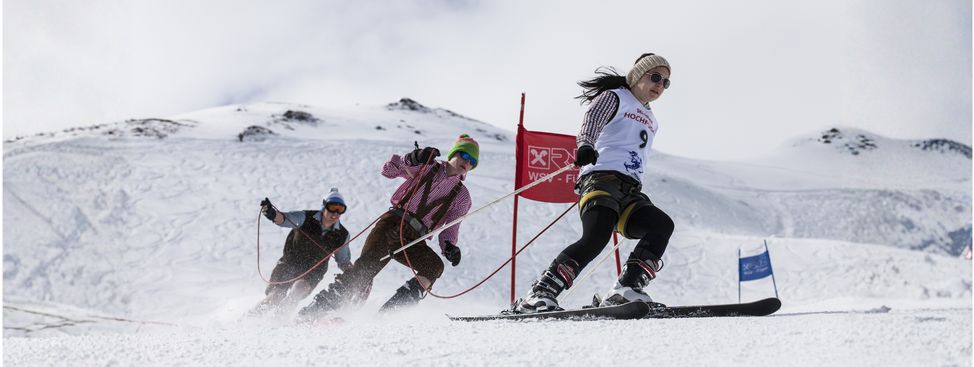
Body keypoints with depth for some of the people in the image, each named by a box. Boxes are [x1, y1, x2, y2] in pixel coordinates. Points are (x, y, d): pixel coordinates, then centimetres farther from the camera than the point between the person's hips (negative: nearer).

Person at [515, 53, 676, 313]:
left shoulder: (651, 122, 34)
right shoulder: (614, 97, 12)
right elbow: (592, 122, -9)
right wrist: (585, 146, -32)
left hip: (630, 193, 7)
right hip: (601, 177, -7)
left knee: (662, 225, -23)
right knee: (597, 237, -31)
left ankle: (626, 291, -30)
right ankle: (540, 296, -34)